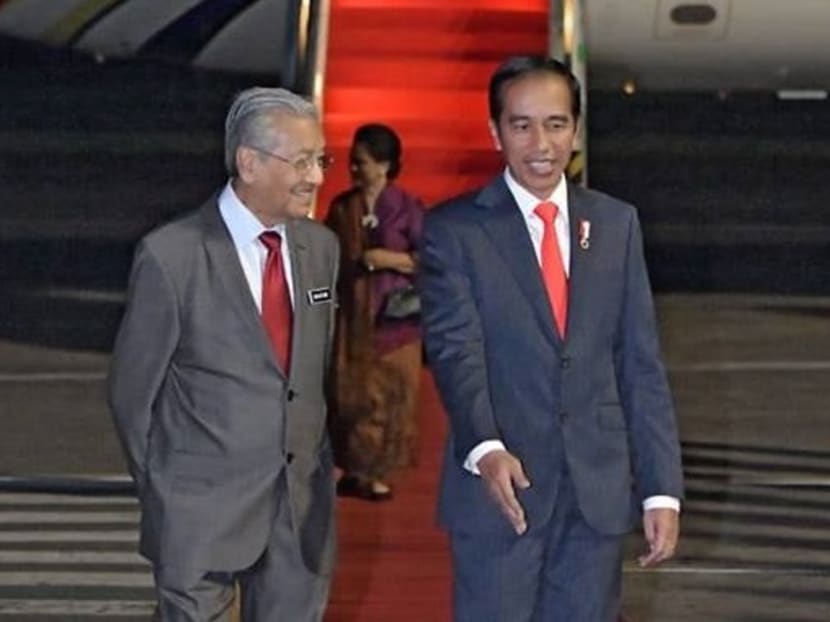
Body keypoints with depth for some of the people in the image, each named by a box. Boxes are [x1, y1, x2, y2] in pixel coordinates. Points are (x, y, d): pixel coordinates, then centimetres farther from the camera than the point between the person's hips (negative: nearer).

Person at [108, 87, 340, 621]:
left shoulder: (322, 247, 6)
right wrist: (163, 493, 4)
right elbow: (132, 391, -3)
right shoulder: (171, 256, -11)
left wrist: (317, 468, 13)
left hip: (303, 507, 5)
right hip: (202, 512, -5)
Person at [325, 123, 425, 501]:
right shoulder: (342, 208, 8)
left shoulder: (407, 208, -3)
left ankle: (379, 472, 9)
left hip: (393, 317, -3)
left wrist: (387, 259, -13)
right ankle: (352, 469, 8)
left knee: (389, 394, 0)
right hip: (351, 317, 3)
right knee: (349, 392, 0)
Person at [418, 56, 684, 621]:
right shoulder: (453, 230, -3)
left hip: (600, 490, 3)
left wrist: (661, 487, 1)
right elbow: (455, 352, -14)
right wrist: (485, 449, -32)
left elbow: (641, 363, 7)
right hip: (500, 488, -3)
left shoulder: (617, 224, 8)